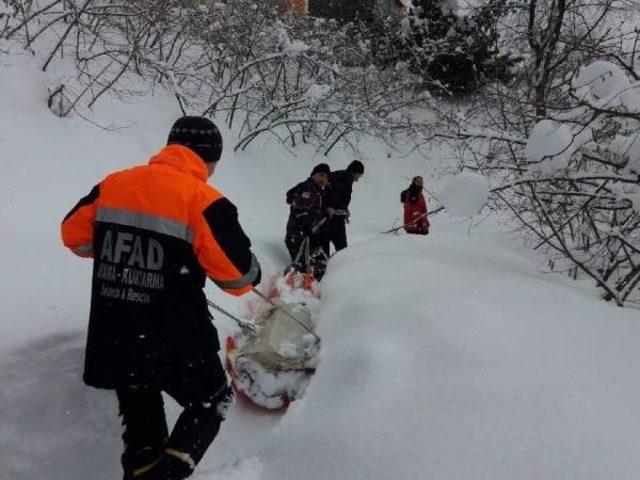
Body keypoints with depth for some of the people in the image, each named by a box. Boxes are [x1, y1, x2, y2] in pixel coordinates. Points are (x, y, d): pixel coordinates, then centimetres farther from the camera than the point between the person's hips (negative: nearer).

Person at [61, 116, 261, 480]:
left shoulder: (112, 184, 1)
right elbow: (238, 274, -17)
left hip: (112, 338, 6)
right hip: (175, 342, -5)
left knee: (141, 420, 27)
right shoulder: (204, 201, -16)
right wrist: (254, 275, 6)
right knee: (212, 401, 21)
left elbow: (75, 235, 13)